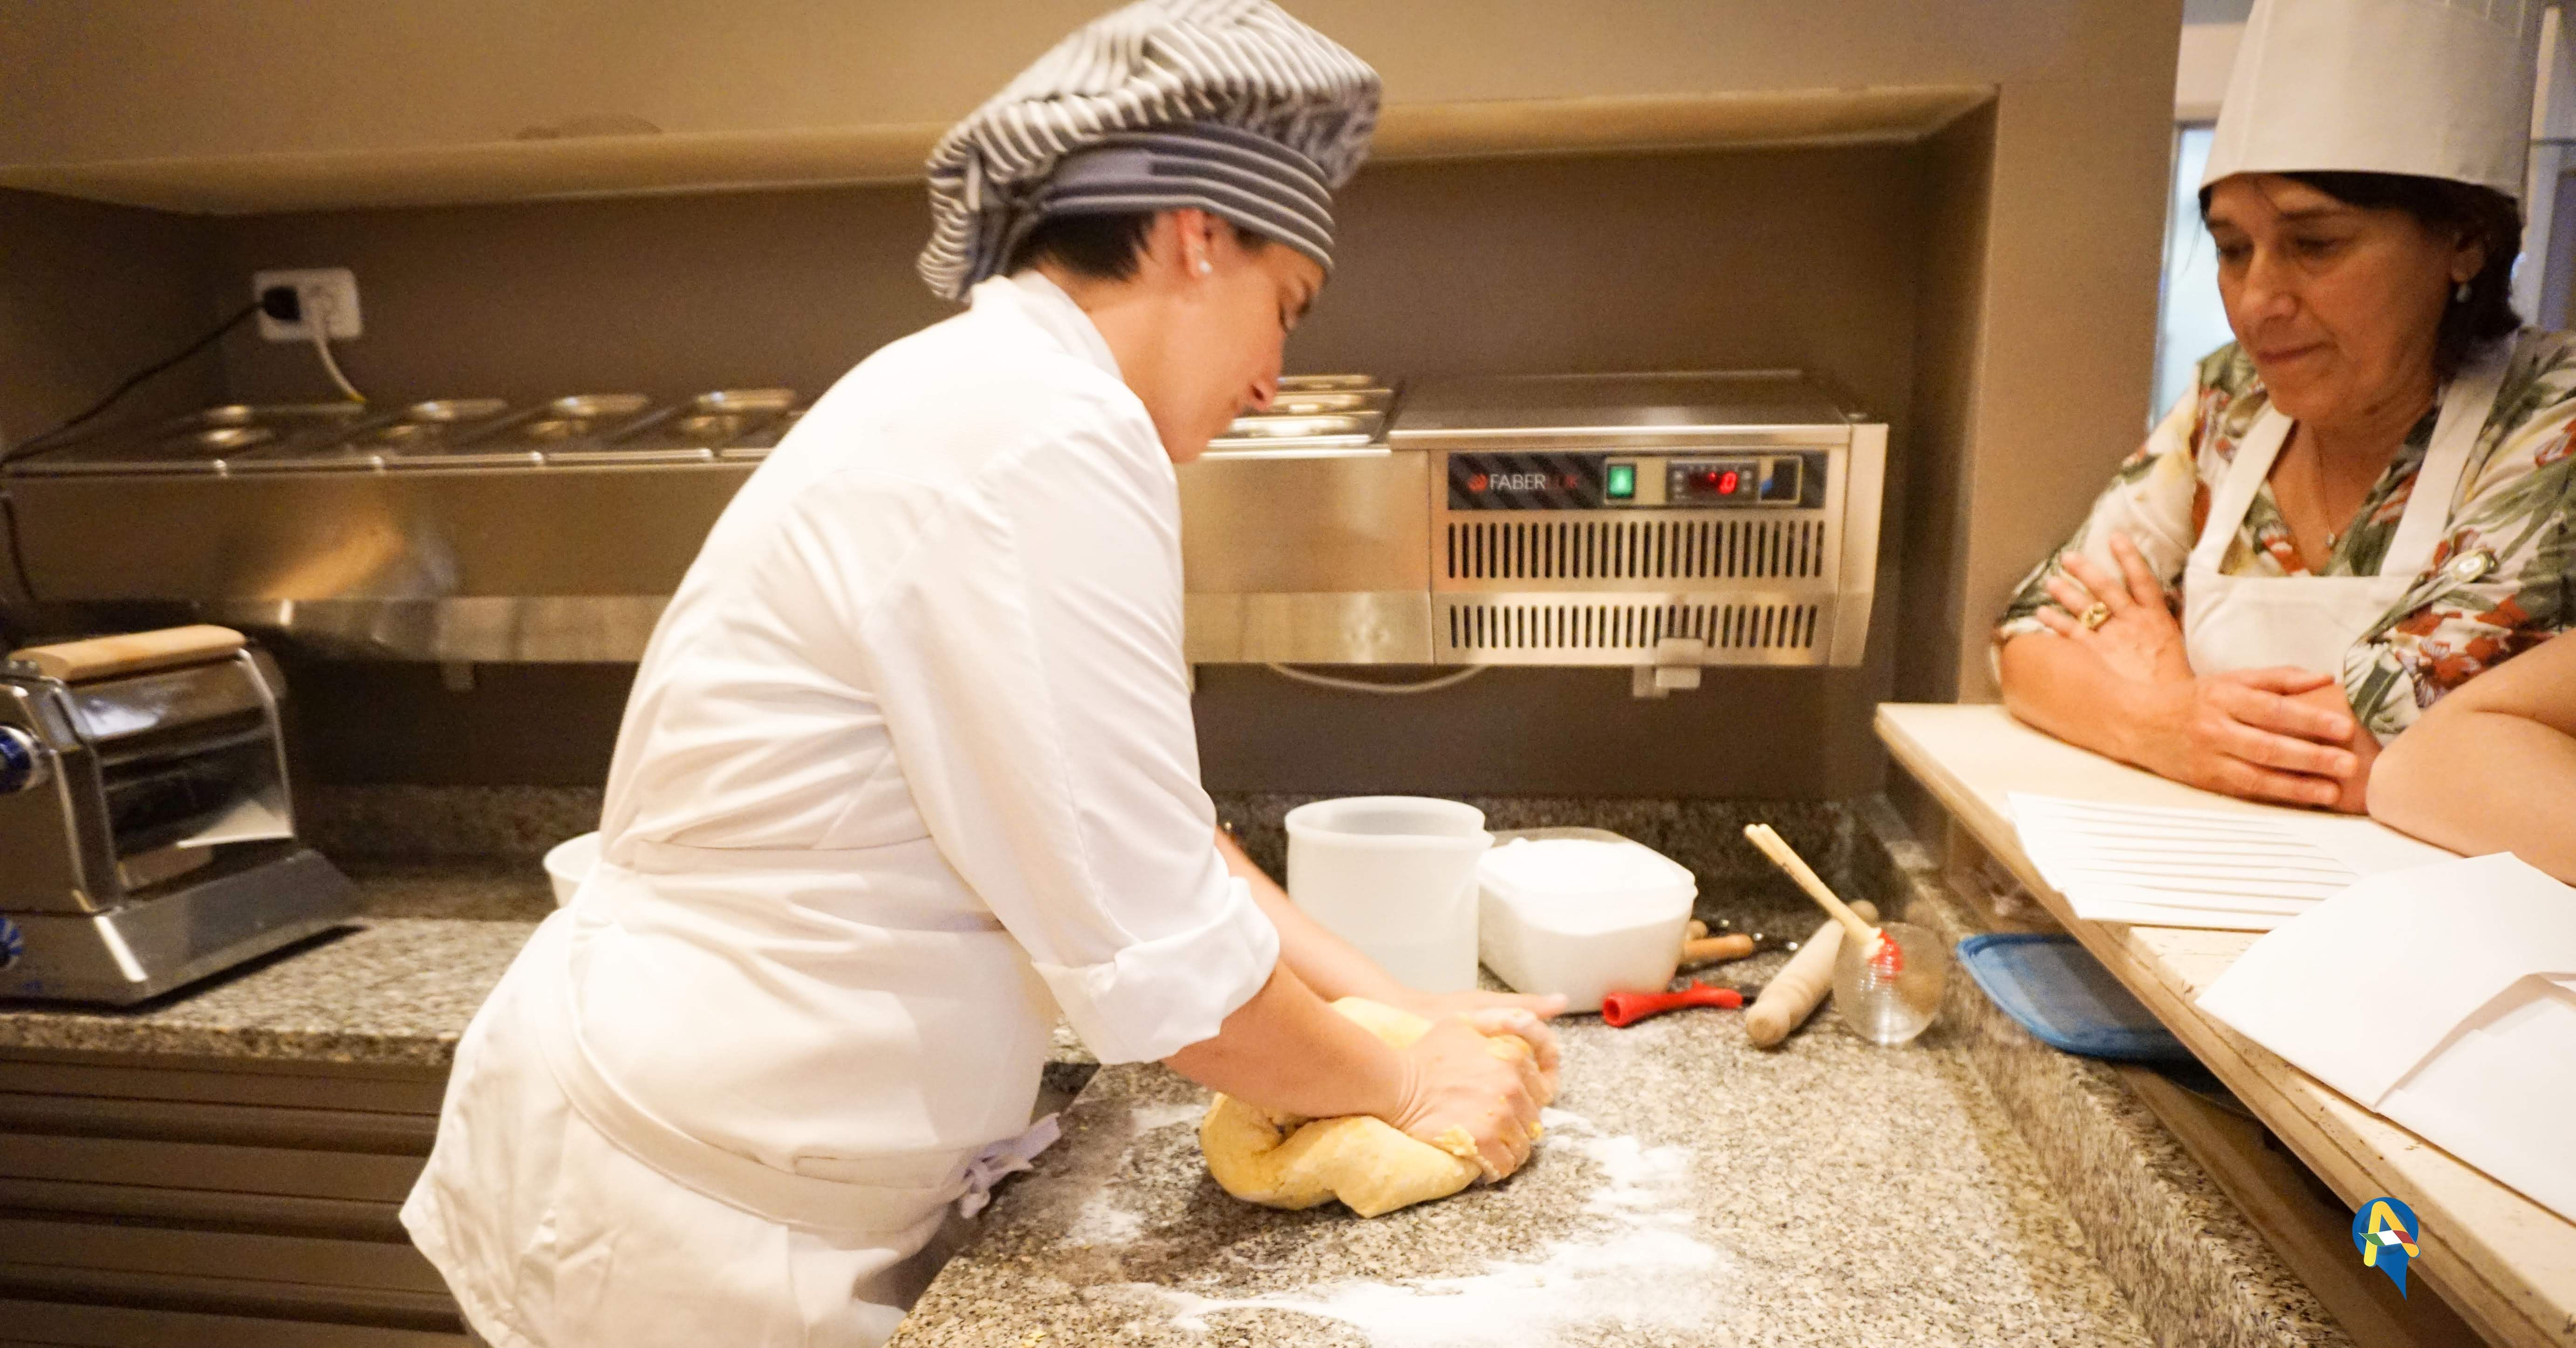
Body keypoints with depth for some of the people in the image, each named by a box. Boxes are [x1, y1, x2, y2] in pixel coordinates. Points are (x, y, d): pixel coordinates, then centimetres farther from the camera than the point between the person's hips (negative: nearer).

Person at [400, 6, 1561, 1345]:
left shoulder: (989, 401, 6)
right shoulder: (1039, 438, -25)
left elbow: (1141, 832, 8)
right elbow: (1154, 953, -24)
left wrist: (1395, 1002, 4)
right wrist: (1401, 1079, -6)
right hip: (686, 1204, -8)